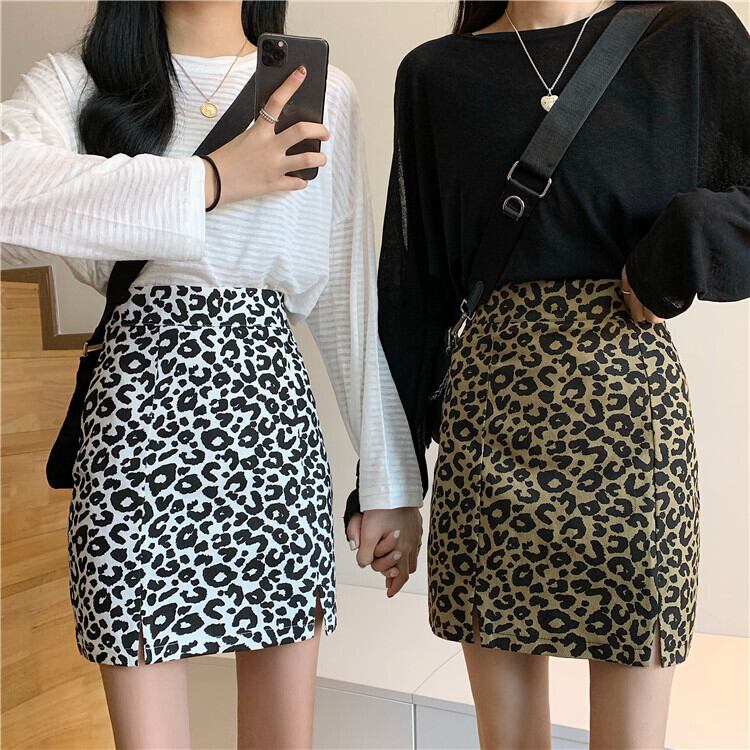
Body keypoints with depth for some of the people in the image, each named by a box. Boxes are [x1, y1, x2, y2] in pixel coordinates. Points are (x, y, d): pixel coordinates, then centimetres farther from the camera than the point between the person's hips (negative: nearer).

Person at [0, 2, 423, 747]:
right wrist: (211, 181, -16)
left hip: (270, 407, 2)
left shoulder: (323, 95, 11)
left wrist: (391, 476, 5)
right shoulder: (76, 81, 6)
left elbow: (351, 298, 7)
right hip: (137, 411, -1)